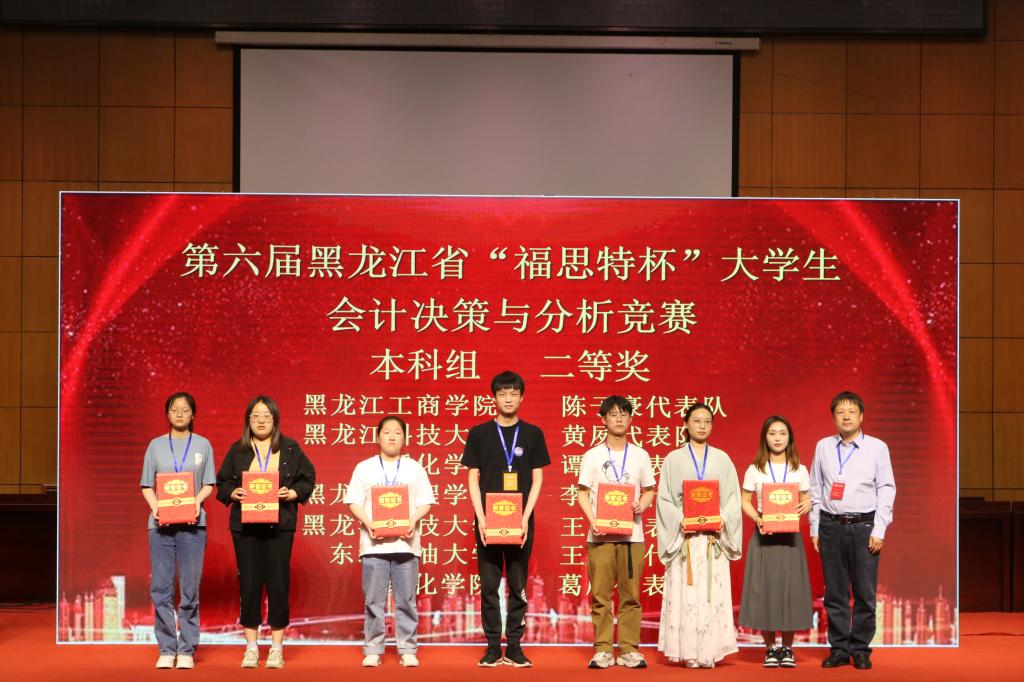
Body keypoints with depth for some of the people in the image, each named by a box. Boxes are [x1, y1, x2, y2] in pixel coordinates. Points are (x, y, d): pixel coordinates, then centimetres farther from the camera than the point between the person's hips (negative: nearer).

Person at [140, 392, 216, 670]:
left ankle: (186, 649, 5)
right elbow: (147, 485, 8)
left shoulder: (203, 445, 9)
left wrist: (198, 501, -13)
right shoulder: (156, 445, 10)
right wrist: (155, 508, -10)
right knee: (160, 587, -1)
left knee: (190, 589, -1)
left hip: (192, 523, -1)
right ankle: (166, 648, 6)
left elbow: (208, 484, 7)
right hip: (161, 522, 1)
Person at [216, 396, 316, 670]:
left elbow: (308, 478, 7)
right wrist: (232, 493, -9)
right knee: (249, 584, 2)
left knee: (278, 583, -1)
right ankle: (251, 648, 11)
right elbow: (222, 483, 11)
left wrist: (293, 493, -10)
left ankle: (277, 648, 9)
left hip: (280, 525, -1)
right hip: (245, 526, 1)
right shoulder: (237, 451, 9)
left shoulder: (290, 449, 6)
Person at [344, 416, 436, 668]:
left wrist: (413, 520, -12)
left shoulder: (414, 468, 11)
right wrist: (367, 522, -12)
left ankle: (407, 650, 7)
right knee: (374, 601, 0)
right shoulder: (364, 468, 9)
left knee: (406, 600, 1)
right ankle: (373, 650, 6)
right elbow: (353, 501, 4)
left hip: (405, 542, 1)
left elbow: (425, 502, 6)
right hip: (374, 543, 0)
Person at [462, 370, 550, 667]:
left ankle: (514, 647, 8)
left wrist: (525, 518, -6)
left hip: (521, 521, 0)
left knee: (518, 587, 2)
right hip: (488, 521, 0)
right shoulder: (478, 434, 5)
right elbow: (473, 479, 4)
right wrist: (481, 518, -7)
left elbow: (537, 479, 5)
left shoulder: (533, 434, 6)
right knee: (489, 586, 1)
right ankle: (493, 647, 6)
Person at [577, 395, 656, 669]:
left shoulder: (640, 455, 9)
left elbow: (649, 490, 14)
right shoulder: (592, 456, 5)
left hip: (632, 534, 1)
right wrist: (593, 520, -13)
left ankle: (628, 650, 6)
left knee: (630, 595, 1)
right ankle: (603, 650, 5)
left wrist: (641, 505, -9)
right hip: (600, 534, -1)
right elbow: (583, 493, 3)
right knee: (600, 595, -1)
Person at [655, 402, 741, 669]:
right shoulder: (673, 459, 7)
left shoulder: (721, 459, 12)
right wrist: (680, 520, -13)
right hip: (683, 535, -1)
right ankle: (689, 652, -3)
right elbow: (664, 498, 3)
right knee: (684, 593, -5)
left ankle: (709, 651, -2)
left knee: (713, 593, -4)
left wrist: (723, 520, -9)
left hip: (714, 535, 1)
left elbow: (733, 496, 8)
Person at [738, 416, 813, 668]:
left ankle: (787, 648, 11)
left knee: (790, 589, -1)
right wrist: (757, 518, -13)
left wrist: (806, 506, -12)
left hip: (790, 535, 1)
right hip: (763, 535, -1)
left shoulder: (799, 470, 6)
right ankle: (770, 648, 9)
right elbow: (745, 501, 5)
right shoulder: (754, 470, 2)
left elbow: (807, 499, 11)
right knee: (764, 589, -2)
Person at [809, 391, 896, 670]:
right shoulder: (823, 447, 9)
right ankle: (839, 649, 12)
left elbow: (887, 490, 1)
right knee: (835, 592, 5)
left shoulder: (877, 448, 2)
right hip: (831, 526, 2)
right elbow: (815, 490, 12)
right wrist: (814, 529, 7)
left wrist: (879, 531, -5)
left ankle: (861, 650, 9)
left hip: (864, 526, -2)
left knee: (865, 593, 0)